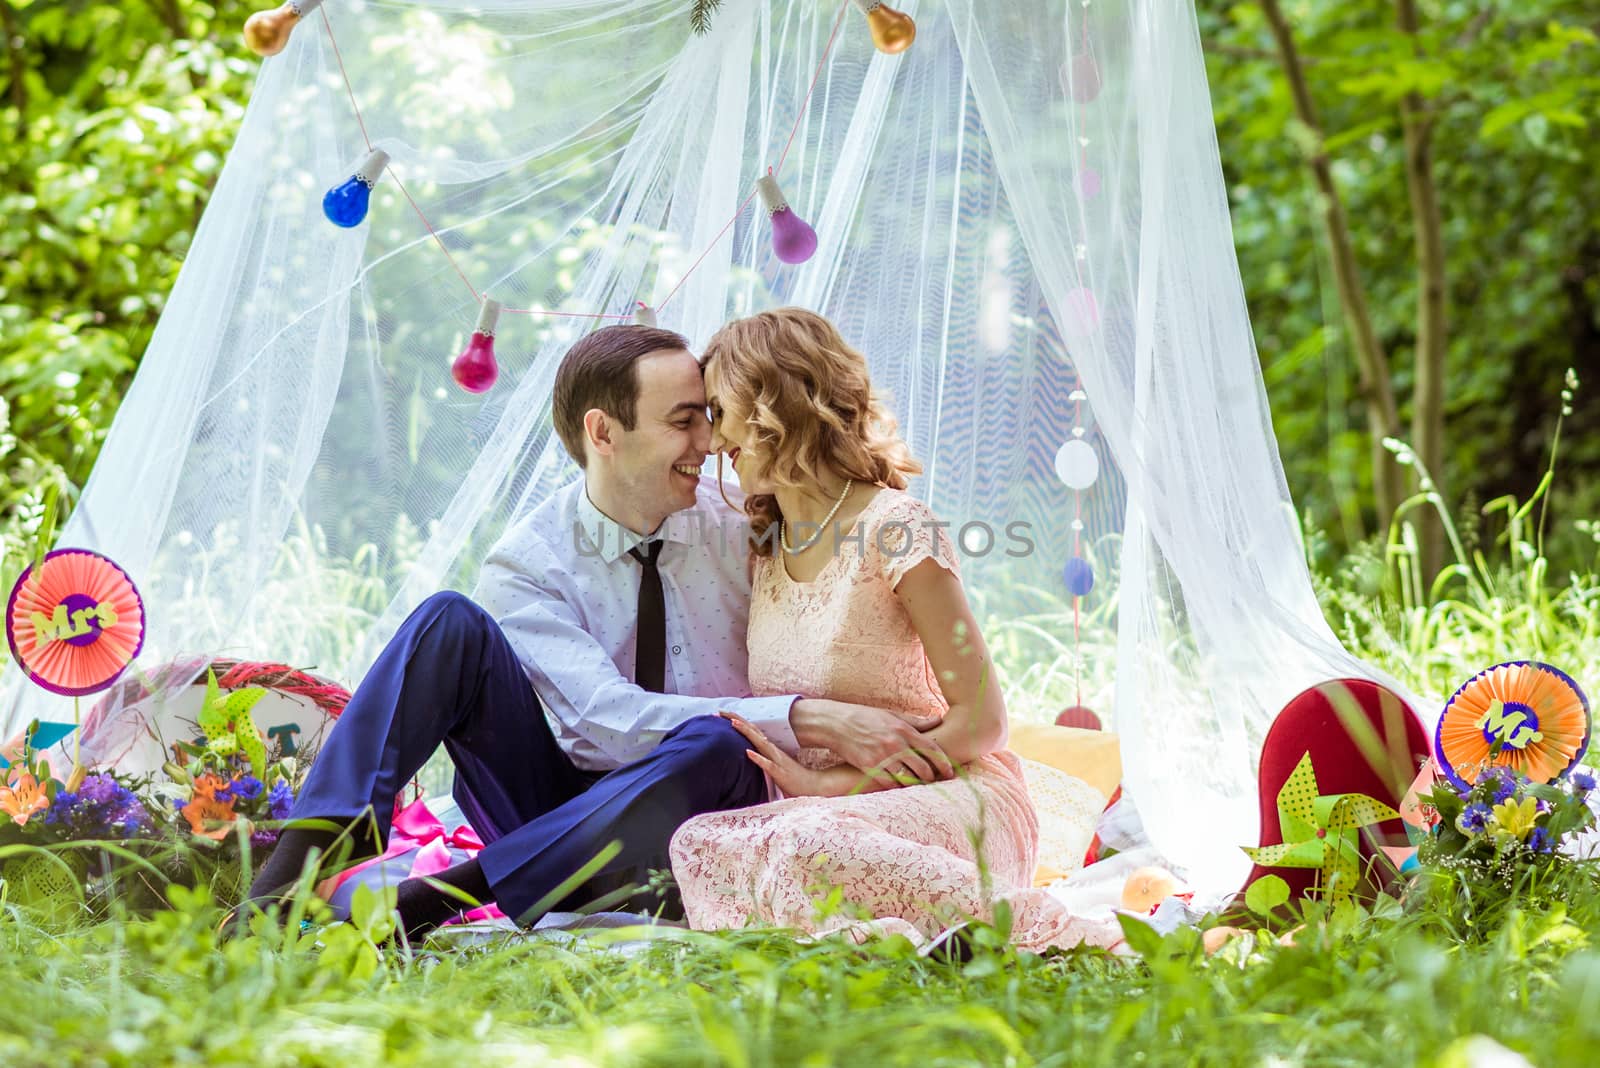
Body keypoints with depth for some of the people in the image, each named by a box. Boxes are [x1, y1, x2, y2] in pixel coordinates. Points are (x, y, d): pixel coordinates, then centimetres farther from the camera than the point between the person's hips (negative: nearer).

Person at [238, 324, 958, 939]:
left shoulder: (743, 525, -1)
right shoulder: (528, 567, -10)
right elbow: (604, 722, -25)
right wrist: (808, 720, -34)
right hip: (554, 808, -1)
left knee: (713, 743, -35)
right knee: (450, 622, -21)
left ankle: (432, 899, -36)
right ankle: (306, 859, -35)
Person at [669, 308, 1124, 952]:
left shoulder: (895, 529, -6)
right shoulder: (760, 547, 17)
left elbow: (980, 721, -9)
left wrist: (827, 784, -13)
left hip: (954, 798, -6)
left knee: (809, 841, -39)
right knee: (699, 843, -28)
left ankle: (1036, 926, -27)